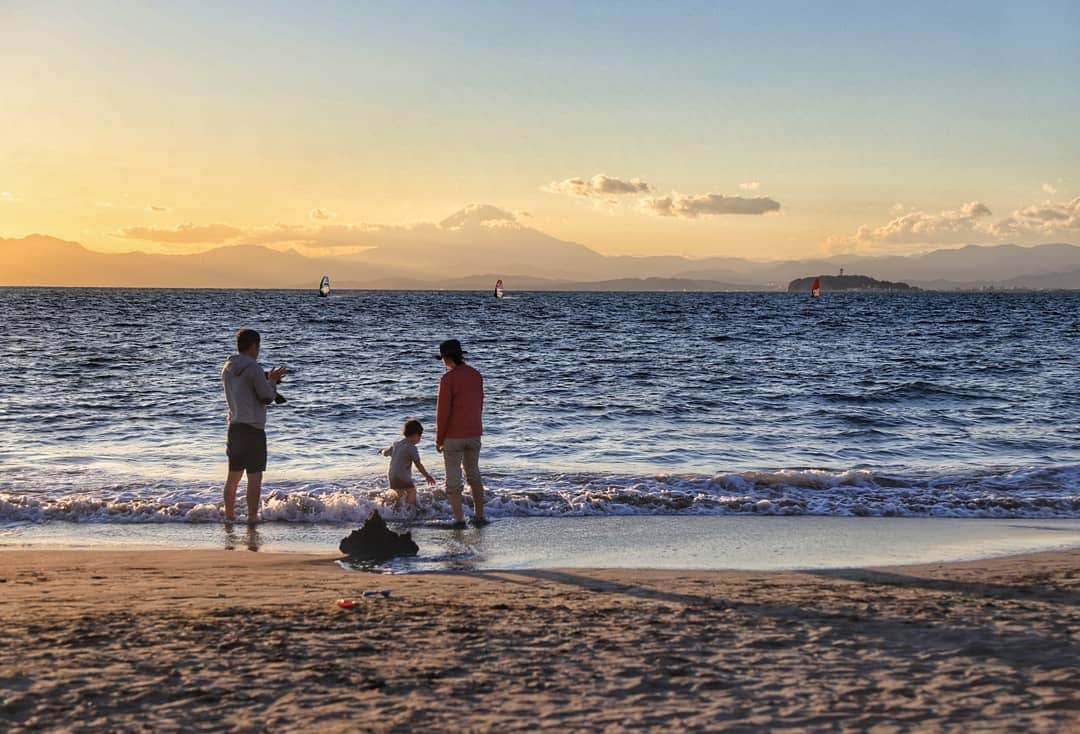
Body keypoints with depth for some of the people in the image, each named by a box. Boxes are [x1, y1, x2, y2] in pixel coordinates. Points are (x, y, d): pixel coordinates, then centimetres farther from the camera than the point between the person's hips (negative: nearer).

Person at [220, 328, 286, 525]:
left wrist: (268, 379, 20)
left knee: (233, 476, 15)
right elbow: (267, 397, -10)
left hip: (234, 426, 8)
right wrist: (272, 381, 8)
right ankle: (252, 517, 0)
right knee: (254, 477, -1)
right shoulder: (253, 368, -14)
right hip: (253, 429, -8)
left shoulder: (227, 368, 10)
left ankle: (229, 516, 21)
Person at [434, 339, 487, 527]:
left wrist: (439, 438, -7)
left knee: (453, 477, 2)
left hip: (453, 435, -6)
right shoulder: (476, 375, 4)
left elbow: (443, 411, -16)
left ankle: (459, 519, 0)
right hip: (474, 433, 6)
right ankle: (479, 516, 18)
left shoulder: (447, 379, -16)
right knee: (474, 474, 17)